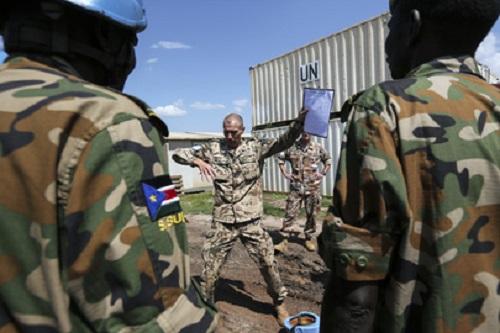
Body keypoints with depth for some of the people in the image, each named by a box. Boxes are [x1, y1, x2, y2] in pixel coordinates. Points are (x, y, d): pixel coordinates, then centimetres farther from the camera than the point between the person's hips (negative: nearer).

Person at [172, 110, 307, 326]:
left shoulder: (256, 147, 0)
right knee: (210, 268, 9)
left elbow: (284, 141, -9)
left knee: (268, 263, 11)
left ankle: (279, 303, 37)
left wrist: (299, 123, -27)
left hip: (251, 221, 0)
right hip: (222, 222, 1)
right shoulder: (213, 149, 1)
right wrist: (198, 161, -18)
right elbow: (178, 154, 2)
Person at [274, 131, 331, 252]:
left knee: (311, 214, 10)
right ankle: (284, 241, 3)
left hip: (313, 187, 1)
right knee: (290, 213, -3)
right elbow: (280, 158, 13)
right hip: (296, 187, -1)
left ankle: (308, 239, 26)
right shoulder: (291, 146, -1)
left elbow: (328, 160, 16)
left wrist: (323, 173, 3)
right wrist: (285, 173, 2)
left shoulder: (318, 147, 1)